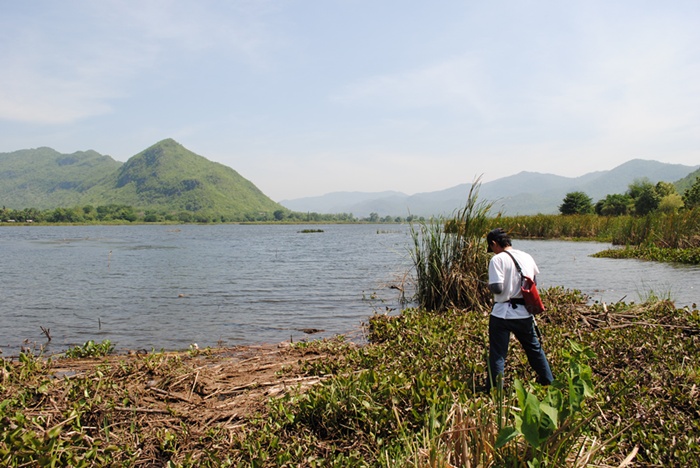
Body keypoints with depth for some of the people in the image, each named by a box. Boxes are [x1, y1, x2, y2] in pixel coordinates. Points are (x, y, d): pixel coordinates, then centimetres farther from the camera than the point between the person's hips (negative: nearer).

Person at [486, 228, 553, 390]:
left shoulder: (497, 259, -14)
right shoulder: (527, 257, 5)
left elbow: (497, 288, -21)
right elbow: (534, 282, 13)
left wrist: (489, 285, -1)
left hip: (502, 314, -5)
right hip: (525, 313, 6)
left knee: (497, 354, 3)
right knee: (534, 348, 22)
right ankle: (548, 382, 35)